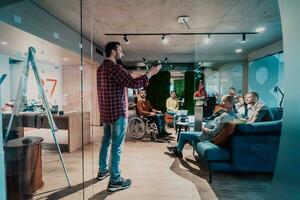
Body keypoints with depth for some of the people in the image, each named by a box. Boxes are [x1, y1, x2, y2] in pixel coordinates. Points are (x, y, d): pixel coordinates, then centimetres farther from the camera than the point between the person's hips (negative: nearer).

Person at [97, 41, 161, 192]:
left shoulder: (101, 68, 13)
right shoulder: (115, 67, -17)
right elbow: (133, 83, -25)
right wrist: (151, 73, -13)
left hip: (105, 112, 10)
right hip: (117, 113, -10)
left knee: (105, 141, 20)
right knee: (116, 147, 0)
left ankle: (103, 171, 36)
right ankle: (115, 181, 13)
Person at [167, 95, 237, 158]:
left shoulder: (224, 116, -31)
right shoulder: (231, 113, -1)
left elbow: (214, 132, -29)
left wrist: (204, 128, -15)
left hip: (207, 137, -10)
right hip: (208, 134, 10)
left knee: (182, 134, 4)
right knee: (188, 133, 24)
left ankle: (178, 152, 27)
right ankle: (176, 147, 36)